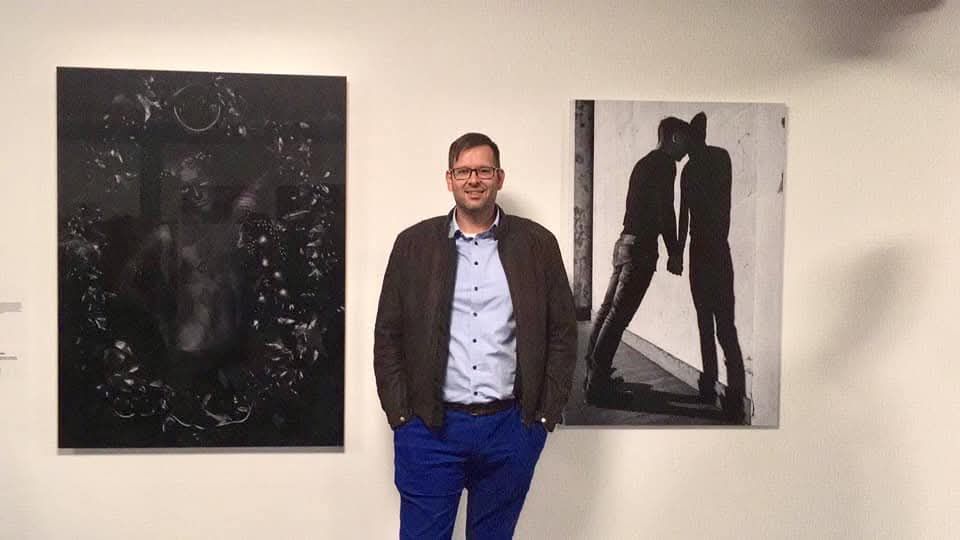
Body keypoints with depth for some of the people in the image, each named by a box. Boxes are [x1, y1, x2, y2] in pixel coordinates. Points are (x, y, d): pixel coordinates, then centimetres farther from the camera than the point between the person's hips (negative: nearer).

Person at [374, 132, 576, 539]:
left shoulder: (538, 244, 3)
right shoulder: (414, 244, 3)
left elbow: (563, 333, 5)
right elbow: (387, 335, 4)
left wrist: (546, 412, 0)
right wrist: (400, 414, -2)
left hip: (511, 428, 1)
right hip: (429, 427, 0)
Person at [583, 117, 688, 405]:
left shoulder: (645, 163, 20)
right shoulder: (664, 164, -7)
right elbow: (665, 211, -15)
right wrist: (674, 253, -11)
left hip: (625, 242, 10)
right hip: (641, 248, -10)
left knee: (607, 310, 10)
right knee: (618, 316, -10)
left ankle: (594, 375, 16)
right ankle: (598, 384, -8)